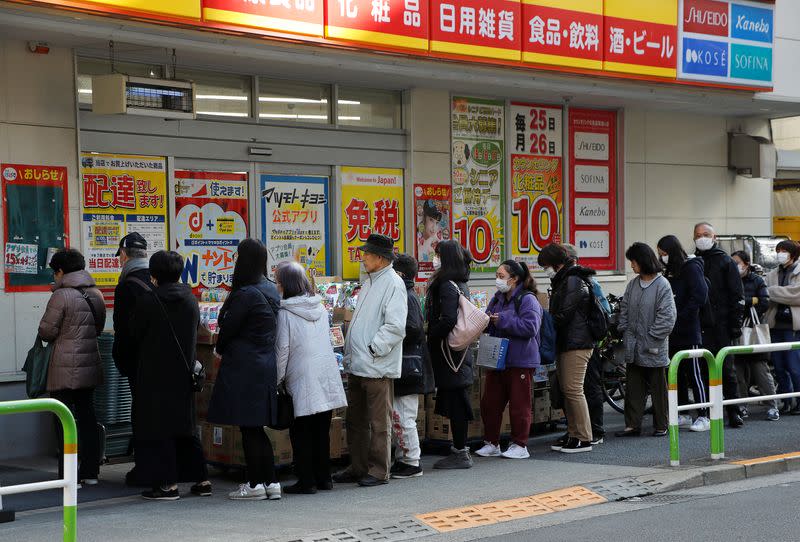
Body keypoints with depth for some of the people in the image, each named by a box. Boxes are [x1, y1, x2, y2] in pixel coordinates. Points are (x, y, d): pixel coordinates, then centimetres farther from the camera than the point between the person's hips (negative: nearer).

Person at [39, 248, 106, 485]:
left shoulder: (61, 296, -13)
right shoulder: (96, 294, 8)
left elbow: (46, 331, -8)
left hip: (66, 369, -7)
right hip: (90, 366, 7)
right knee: (87, 416, 12)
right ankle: (90, 472, 16)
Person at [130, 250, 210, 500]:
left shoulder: (148, 301, -14)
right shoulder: (191, 299, 2)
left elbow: (134, 334, -3)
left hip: (155, 374, -6)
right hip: (183, 373, 6)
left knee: (157, 426, 2)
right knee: (185, 426, 15)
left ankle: (168, 484, 0)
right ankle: (201, 480, 16)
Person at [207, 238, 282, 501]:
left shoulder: (246, 294, -16)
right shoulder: (271, 290, 10)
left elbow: (227, 327, -11)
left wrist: (220, 348, 9)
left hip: (244, 367, -8)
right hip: (266, 367, 8)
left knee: (248, 428, 0)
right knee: (257, 428, 13)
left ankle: (255, 484, 5)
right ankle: (271, 482, 14)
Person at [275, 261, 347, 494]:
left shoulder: (285, 312, -8)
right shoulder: (320, 307, 10)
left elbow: (282, 349, -9)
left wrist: (276, 379, 0)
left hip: (302, 380, -6)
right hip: (327, 377, 6)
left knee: (301, 431, 3)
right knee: (322, 430, 13)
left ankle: (306, 481, 3)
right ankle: (324, 478, 18)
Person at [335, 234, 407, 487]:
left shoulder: (393, 284, -12)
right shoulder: (369, 283, 17)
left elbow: (395, 327, -20)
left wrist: (372, 349, -18)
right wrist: (349, 353, 18)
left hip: (377, 367, -9)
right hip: (357, 365, 10)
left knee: (378, 423, 0)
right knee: (356, 421, 15)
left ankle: (379, 471, 8)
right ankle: (358, 468, 24)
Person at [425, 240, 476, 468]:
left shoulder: (447, 285, -16)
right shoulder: (460, 285, 14)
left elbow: (448, 320, -25)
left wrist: (430, 336, -13)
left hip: (448, 353, -9)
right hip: (459, 352, 9)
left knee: (454, 403, -4)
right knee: (456, 403, 14)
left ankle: (460, 454, 1)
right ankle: (460, 450, 20)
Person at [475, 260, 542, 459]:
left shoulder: (528, 300, -11)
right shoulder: (497, 299, 14)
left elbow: (530, 327, -23)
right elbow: (487, 327, 23)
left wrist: (502, 320, -21)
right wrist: (487, 320, -2)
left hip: (520, 361, -8)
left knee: (519, 405, 0)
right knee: (489, 403, 8)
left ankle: (519, 445, 10)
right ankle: (491, 443, 19)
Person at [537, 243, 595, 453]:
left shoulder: (573, 281, -13)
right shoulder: (564, 280, 20)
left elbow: (563, 316, -18)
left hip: (577, 344, -10)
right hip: (567, 343, 10)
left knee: (573, 389, -10)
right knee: (566, 390, 11)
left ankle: (584, 439, -6)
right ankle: (573, 434, 18)